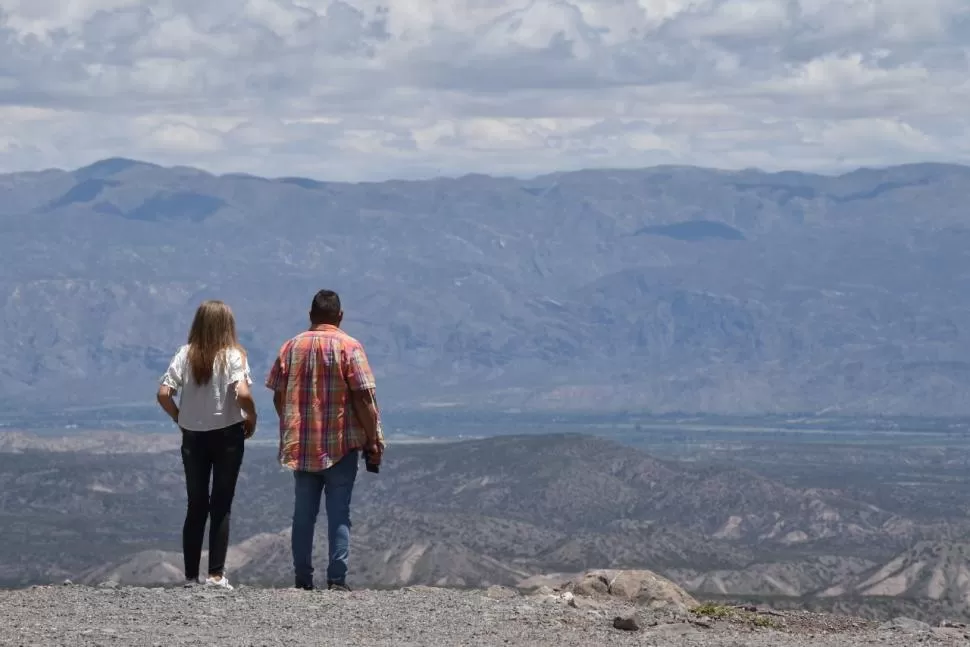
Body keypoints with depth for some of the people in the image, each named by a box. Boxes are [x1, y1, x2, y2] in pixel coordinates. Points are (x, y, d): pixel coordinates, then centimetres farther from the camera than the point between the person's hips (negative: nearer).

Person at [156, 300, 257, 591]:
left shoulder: (186, 355, -2)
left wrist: (180, 419, 6)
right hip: (227, 435, -2)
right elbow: (243, 393, -22)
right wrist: (251, 418, -4)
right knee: (221, 506, 5)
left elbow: (163, 394, -9)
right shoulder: (233, 356, -9)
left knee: (196, 506, 10)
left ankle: (191, 575, 11)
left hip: (193, 436, 2)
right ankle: (216, 574, 1)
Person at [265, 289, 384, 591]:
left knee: (303, 512, 10)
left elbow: (278, 396, 8)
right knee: (339, 512, -1)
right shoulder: (349, 347, -7)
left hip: (300, 446, 4)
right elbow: (364, 398, -11)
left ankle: (303, 578, 11)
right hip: (341, 444, -3)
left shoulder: (291, 347, 6)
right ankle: (337, 578, -6)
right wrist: (373, 441, -5)